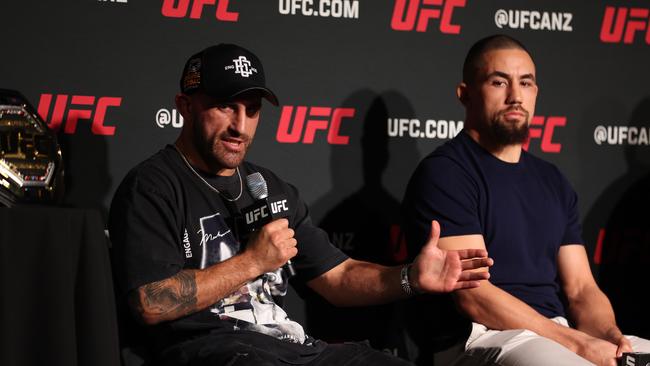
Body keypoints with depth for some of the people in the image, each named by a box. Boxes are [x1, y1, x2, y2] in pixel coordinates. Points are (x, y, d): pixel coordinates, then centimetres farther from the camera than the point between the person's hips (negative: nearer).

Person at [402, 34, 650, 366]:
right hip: (483, 339, -7)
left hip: (558, 333, 7)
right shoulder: (443, 173, -4)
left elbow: (580, 288, 14)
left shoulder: (552, 182, 19)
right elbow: (474, 296, -13)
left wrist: (611, 336, -8)